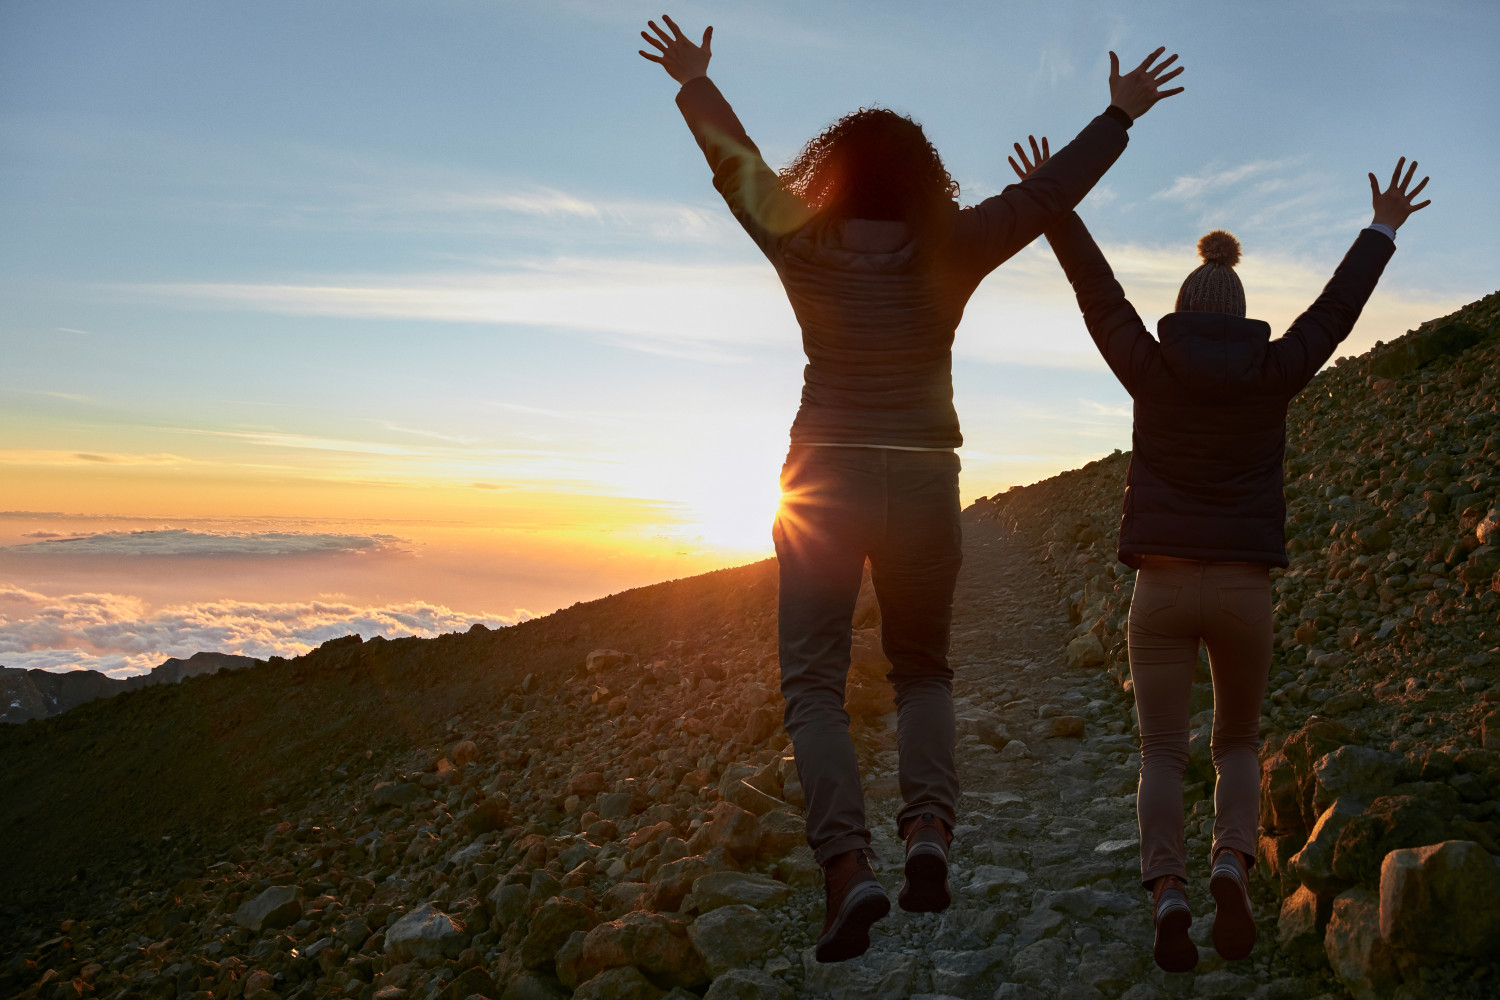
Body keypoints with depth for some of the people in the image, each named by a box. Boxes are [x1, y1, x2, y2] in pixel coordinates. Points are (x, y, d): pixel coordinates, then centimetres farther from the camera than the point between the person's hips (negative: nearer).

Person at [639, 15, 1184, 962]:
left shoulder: (804, 245, 1)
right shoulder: (950, 250, 0)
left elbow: (735, 162, 14)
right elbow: (1050, 190, 8)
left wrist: (695, 79, 30)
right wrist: (1120, 114, 22)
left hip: (826, 482, -1)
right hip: (924, 483, 1)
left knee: (814, 681, 3)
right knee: (924, 669, 19)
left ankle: (848, 863, -16)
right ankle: (930, 828, -5)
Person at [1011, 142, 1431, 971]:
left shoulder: (1153, 370, -2)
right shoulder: (1272, 373, 1)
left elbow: (1097, 293, 8)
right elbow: (1338, 306, 14)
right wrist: (1383, 228, 30)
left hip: (1162, 588, -1)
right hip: (1243, 591, 1)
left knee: (1163, 757, 3)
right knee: (1237, 746, 18)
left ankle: (1166, 894, -18)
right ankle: (1231, 869, -7)